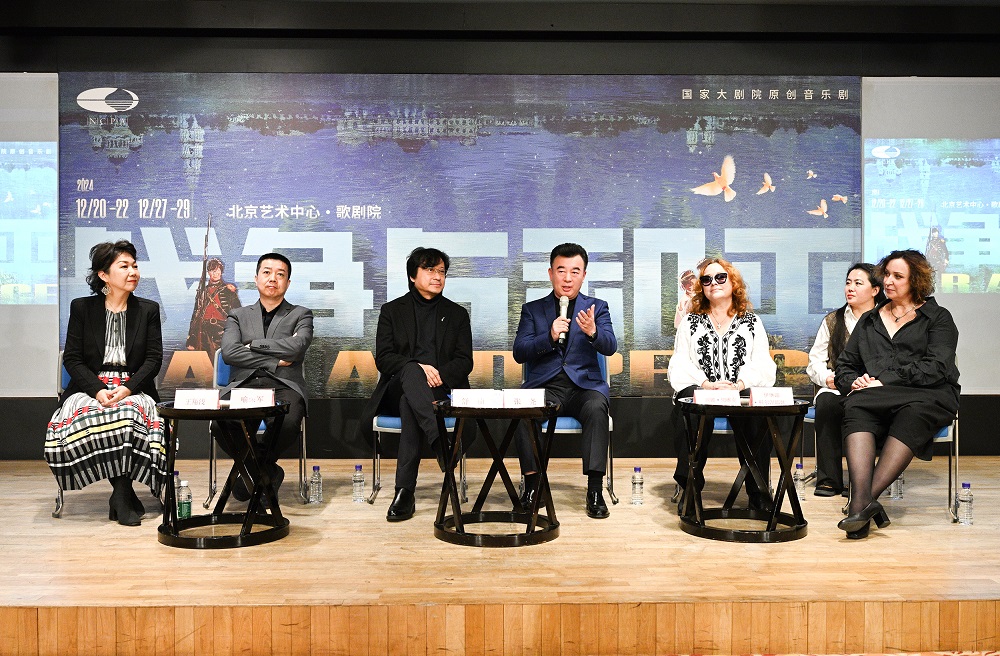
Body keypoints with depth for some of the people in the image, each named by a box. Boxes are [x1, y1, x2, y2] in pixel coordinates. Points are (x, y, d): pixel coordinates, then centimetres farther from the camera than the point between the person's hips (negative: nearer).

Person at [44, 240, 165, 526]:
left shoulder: (148, 310, 10)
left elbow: (154, 358, 2)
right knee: (80, 418, -32)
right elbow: (72, 358, 3)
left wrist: (127, 389, -16)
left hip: (134, 389, 0)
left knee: (131, 413, -35)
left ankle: (120, 495, -22)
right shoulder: (81, 308, 8)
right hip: (91, 388, 1)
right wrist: (97, 390, -15)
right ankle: (124, 493, -22)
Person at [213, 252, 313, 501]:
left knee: (286, 424, -37)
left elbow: (295, 347, -6)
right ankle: (267, 471, 0)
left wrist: (252, 344, 0)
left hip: (283, 387, -1)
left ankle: (258, 467, 0)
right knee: (221, 426, -32)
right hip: (244, 385, 2)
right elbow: (229, 353, 1)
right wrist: (275, 361, -5)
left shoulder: (301, 315, 16)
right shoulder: (238, 315, 21)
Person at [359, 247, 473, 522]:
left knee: (409, 405, -36)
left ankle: (405, 491, -42)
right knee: (411, 370, -39)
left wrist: (439, 375, -15)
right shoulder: (392, 310, 17)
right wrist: (417, 368, -18)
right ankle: (445, 448, -55)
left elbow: (464, 362, 8)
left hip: (442, 390, 1)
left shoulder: (457, 314, 20)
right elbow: (382, 358, 2)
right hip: (397, 390, -1)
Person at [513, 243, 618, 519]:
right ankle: (532, 484, -19)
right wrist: (550, 337, -15)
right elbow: (519, 353, 2)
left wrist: (592, 332, -27)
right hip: (544, 385, 0)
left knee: (597, 408, -33)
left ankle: (595, 490, -28)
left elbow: (610, 347, -4)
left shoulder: (597, 307, 13)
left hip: (584, 384, 0)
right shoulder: (532, 309, 13)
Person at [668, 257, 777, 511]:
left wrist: (740, 384, -16)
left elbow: (763, 366, 5)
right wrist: (706, 384, -14)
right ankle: (690, 487, -27)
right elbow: (679, 366, 6)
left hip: (742, 393, 0)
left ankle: (757, 489, -22)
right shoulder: (691, 322, 19)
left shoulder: (752, 322, 19)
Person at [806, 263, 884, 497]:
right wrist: (828, 378, -9)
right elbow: (815, 361, 12)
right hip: (837, 389, 2)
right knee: (825, 401, -32)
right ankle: (828, 479, -28)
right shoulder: (832, 320, 19)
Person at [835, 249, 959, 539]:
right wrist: (854, 382, -2)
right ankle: (864, 501, -50)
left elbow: (935, 367, -3)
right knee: (855, 408, -33)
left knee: (913, 413, -39)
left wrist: (885, 383, -13)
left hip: (929, 398, -2)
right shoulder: (869, 321, 28)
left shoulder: (938, 318, 14)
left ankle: (864, 499, -44)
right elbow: (845, 365, 23)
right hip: (874, 400, 3)